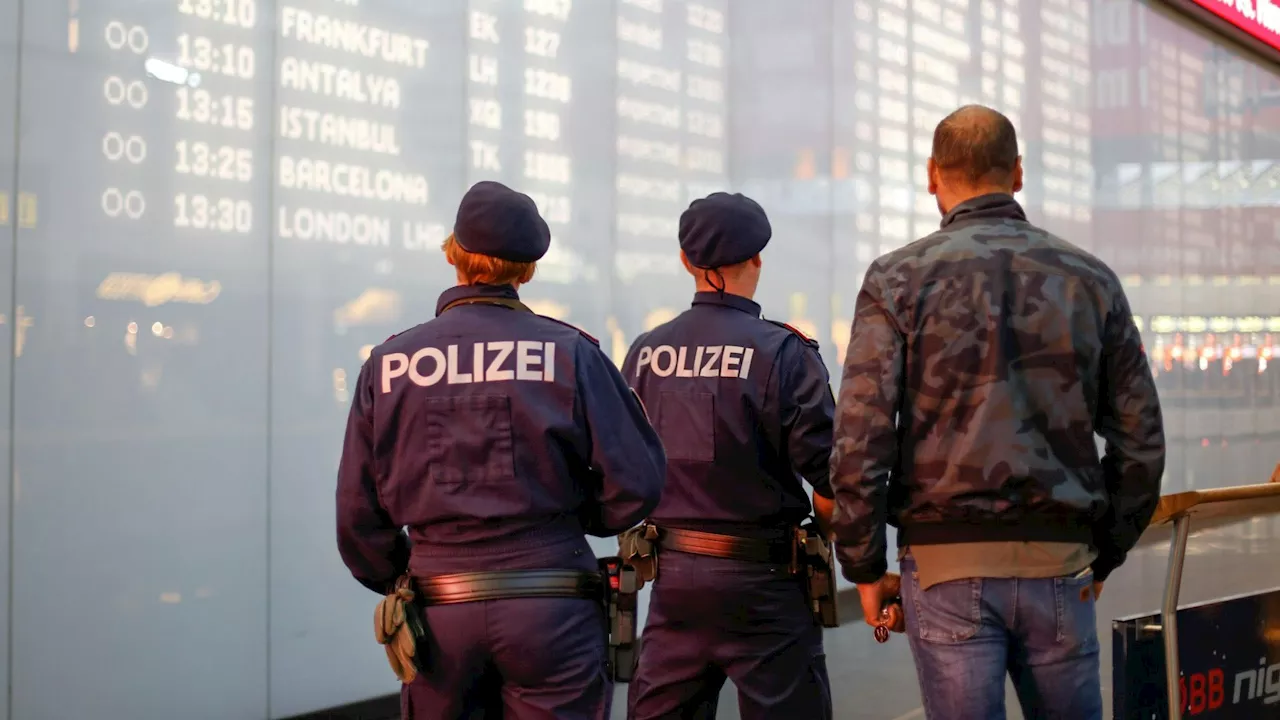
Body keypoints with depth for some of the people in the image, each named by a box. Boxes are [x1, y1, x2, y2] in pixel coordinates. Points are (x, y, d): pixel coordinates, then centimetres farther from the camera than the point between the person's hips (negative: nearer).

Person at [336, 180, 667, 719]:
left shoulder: (388, 364, 1)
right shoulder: (568, 351, -4)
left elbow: (358, 514, 3)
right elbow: (637, 482, -6)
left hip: (440, 615, 2)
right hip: (551, 610, -2)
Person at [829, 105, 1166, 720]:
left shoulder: (898, 279, -2)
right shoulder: (1089, 278, 7)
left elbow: (860, 439, -9)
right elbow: (1141, 441, 7)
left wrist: (864, 566, 0)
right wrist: (1105, 552, 17)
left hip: (947, 561, -2)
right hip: (1058, 562, 2)